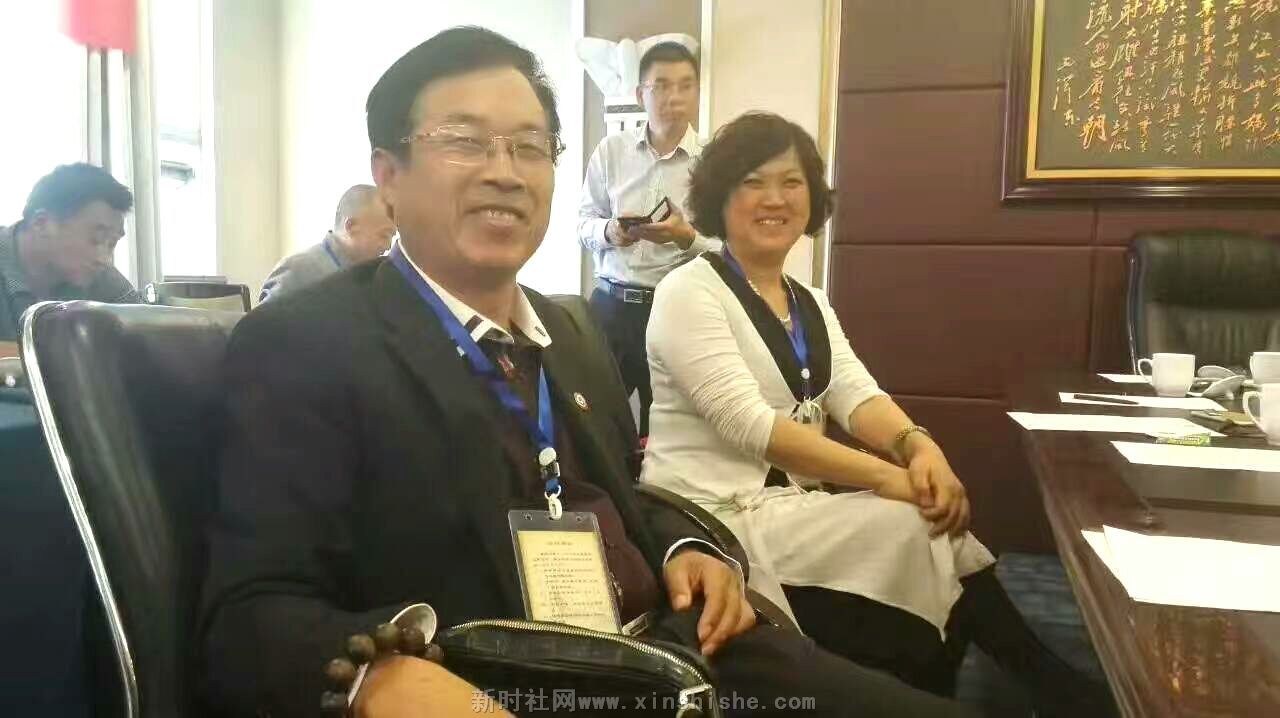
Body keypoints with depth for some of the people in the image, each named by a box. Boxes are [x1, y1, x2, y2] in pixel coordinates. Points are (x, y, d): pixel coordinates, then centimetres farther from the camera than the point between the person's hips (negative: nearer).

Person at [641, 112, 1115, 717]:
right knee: (917, 530, -18)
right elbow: (749, 421, -21)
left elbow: (854, 392, 0)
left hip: (789, 507, 7)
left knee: (930, 529, -16)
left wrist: (917, 444, -23)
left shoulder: (810, 303, 15)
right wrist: (889, 476, -25)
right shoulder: (690, 291, -10)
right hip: (716, 518, -7)